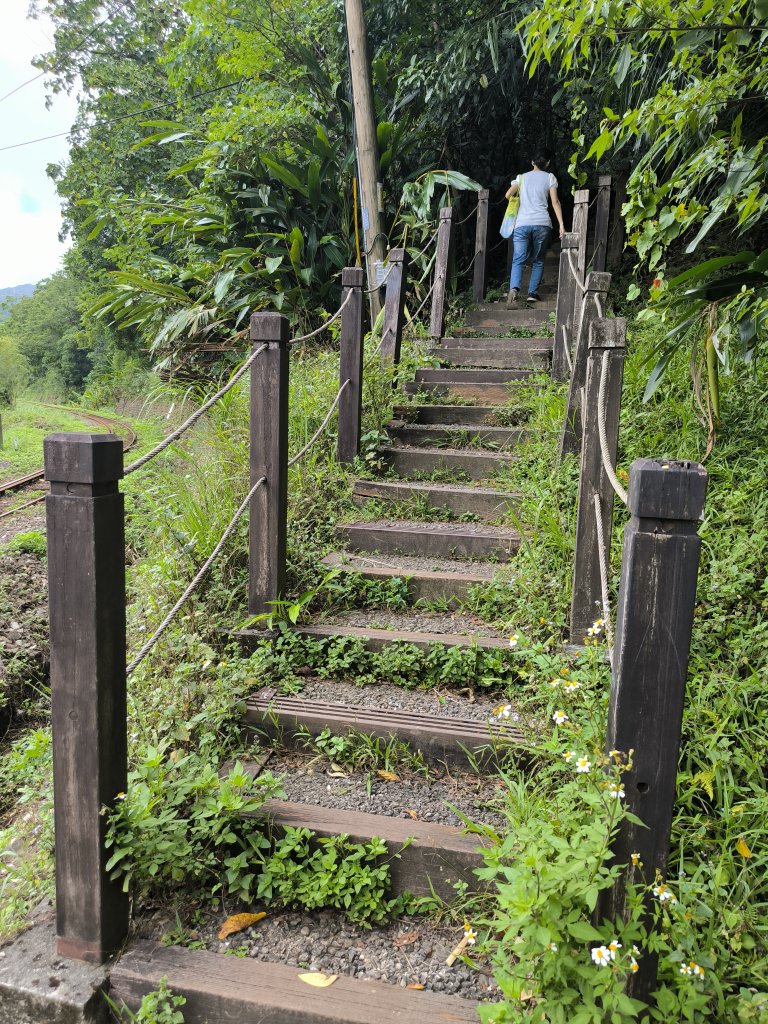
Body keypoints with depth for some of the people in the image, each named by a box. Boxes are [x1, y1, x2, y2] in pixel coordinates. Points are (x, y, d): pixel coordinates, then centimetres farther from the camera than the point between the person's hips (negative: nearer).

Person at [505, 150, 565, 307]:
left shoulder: (522, 177, 15)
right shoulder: (549, 177, 11)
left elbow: (508, 195, 11)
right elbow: (555, 202, 2)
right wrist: (561, 224, -1)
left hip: (522, 224, 1)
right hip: (542, 224, 0)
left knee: (518, 260, -4)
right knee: (538, 260, 11)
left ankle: (514, 289, -30)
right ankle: (533, 293, 2)